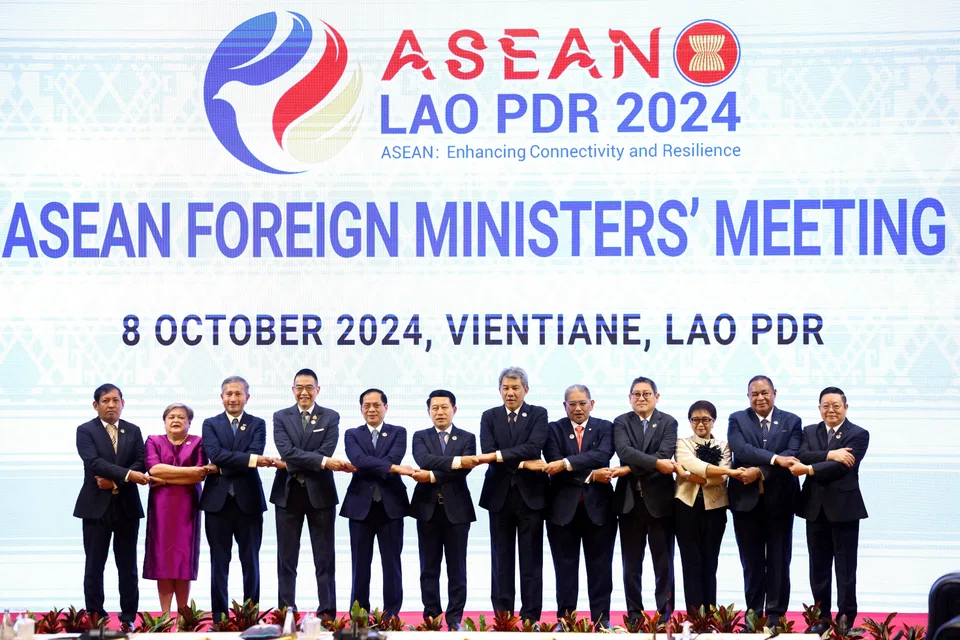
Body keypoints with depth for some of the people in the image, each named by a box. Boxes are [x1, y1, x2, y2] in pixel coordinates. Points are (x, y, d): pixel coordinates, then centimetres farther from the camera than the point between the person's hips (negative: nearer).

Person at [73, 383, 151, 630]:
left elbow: (141, 464, 1)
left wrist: (115, 481, -14)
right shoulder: (85, 431, -2)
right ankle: (94, 617, 7)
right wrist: (127, 475, -27)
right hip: (96, 506, -2)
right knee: (94, 565, 2)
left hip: (127, 506, 3)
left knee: (127, 565, 5)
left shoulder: (133, 431, 9)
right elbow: (94, 462, -16)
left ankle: (128, 617, 10)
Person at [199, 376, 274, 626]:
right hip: (218, 501, 0)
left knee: (250, 562, 5)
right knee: (219, 562, 4)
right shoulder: (210, 424, 6)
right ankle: (219, 617, 9)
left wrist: (227, 465, -17)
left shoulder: (257, 424, 7)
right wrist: (251, 460, -21)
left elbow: (256, 453, -10)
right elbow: (216, 454, -11)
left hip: (248, 501, 0)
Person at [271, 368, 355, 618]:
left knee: (325, 559, 3)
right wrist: (323, 462, -22)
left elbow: (326, 452, -10)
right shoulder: (281, 417, 4)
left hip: (320, 493, -1)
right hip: (288, 494, 1)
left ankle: (327, 614, 7)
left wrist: (291, 464, -14)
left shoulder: (331, 417, 3)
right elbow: (287, 451, -12)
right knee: (286, 558, 5)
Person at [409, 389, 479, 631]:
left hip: (456, 508, -1)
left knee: (457, 567, 2)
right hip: (428, 508, 1)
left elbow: (465, 469, -11)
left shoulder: (467, 438, 5)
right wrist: (456, 461, -24)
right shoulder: (420, 437, 7)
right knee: (429, 567, 5)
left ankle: (454, 618, 6)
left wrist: (432, 476, -17)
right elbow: (424, 460, -14)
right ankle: (431, 616, 10)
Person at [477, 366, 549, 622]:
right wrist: (522, 463, -15)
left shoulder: (538, 414, 2)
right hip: (500, 495, 2)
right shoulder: (489, 417, 7)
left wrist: (499, 455, -22)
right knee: (501, 560, 5)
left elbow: (534, 447, -15)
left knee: (531, 560, 1)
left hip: (530, 494, -2)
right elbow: (488, 452, -7)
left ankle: (530, 618, 5)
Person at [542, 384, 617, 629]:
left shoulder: (605, 427, 5)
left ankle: (601, 619, 10)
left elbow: (602, 456, -14)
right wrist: (589, 475, -19)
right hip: (564, 506, 0)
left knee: (599, 566, 5)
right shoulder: (553, 429, 5)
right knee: (565, 567, 5)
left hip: (598, 506, 0)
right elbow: (554, 465, -10)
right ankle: (565, 619, 11)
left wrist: (567, 463, -24)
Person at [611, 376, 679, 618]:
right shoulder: (621, 422, 5)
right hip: (630, 500, 1)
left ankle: (664, 615, 9)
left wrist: (630, 469, -18)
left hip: (659, 499, -1)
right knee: (631, 563, 6)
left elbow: (665, 454, -13)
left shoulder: (668, 422, 3)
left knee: (663, 562, 3)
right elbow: (624, 450, -14)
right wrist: (655, 463, -25)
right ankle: (634, 614, 13)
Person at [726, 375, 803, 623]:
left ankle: (776, 614, 10)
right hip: (747, 499, 0)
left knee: (779, 560, 4)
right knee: (751, 561, 6)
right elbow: (740, 449, -14)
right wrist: (774, 459, -24)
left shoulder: (791, 421, 5)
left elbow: (792, 455, -9)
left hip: (779, 499, 0)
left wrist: (760, 471, -19)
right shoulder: (737, 420, 4)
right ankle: (753, 613, 14)